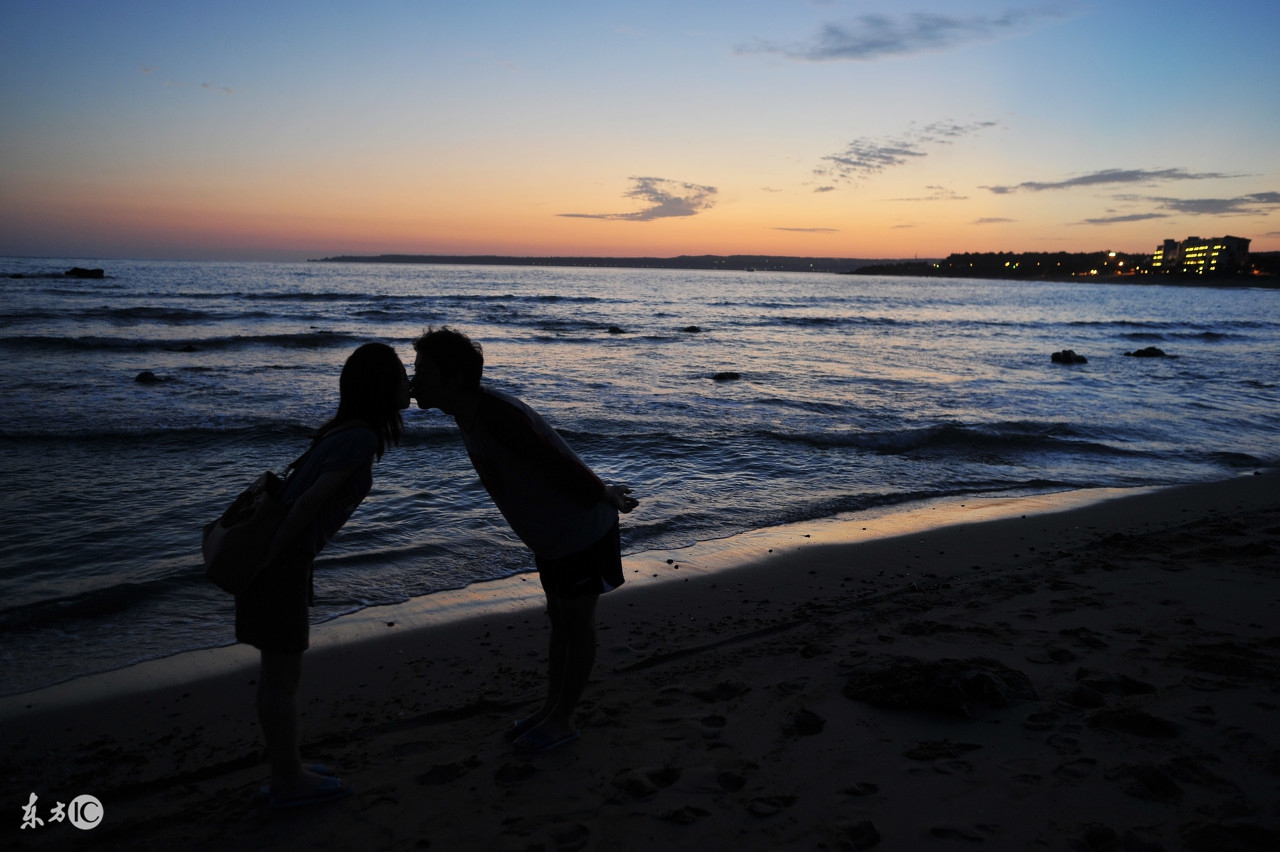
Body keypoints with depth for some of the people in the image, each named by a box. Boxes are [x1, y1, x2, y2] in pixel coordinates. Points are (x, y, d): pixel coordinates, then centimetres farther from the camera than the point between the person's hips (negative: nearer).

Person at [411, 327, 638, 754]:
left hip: (582, 530, -9)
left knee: (577, 623, 8)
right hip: (551, 535, 9)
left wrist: (605, 498, -9)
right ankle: (551, 708, 35)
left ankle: (562, 720, 23)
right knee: (558, 621, 20)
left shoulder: (498, 416, -32)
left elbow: (564, 465, -27)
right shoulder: (468, 411, 0)